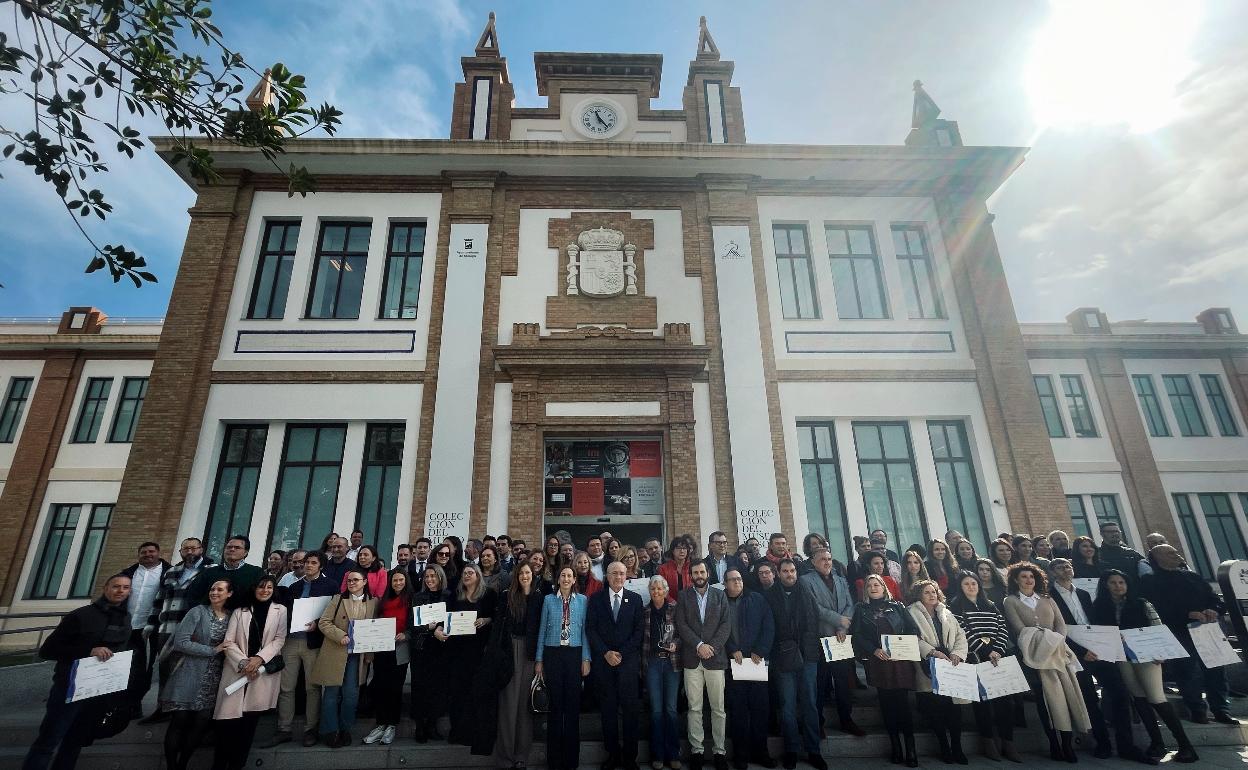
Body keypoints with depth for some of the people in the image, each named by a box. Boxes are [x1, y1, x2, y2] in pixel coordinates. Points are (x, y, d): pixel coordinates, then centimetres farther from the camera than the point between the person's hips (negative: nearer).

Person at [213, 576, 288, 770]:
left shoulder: (280, 611, 5)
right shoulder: (240, 610, 8)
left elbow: (279, 639, 1)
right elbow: (229, 642, 2)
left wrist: (259, 658, -12)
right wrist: (243, 663, -11)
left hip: (264, 672, 0)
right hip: (237, 670, 1)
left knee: (249, 721, 1)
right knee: (229, 717, -6)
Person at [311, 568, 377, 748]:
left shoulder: (373, 602, 4)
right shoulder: (338, 599, 2)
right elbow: (323, 622, -4)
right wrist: (340, 636, -17)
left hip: (357, 655, 1)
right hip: (335, 653, -1)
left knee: (351, 694, 4)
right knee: (332, 692, 5)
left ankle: (345, 730, 22)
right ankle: (329, 731, 20)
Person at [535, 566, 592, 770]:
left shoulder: (582, 600, 3)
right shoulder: (548, 600, 3)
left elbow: (585, 630, 3)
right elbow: (542, 630, 5)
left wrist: (586, 658, -1)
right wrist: (539, 659, 3)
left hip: (574, 654, 0)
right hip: (553, 654, 0)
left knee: (573, 704, 5)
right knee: (555, 704, 5)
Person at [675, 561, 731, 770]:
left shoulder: (720, 596, 8)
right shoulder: (683, 596, 6)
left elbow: (726, 624, 1)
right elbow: (681, 625, -2)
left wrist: (712, 646, -11)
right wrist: (699, 645, -12)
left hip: (715, 657, 0)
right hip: (692, 658, 0)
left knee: (718, 708, 5)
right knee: (694, 708, 4)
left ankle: (719, 750, 17)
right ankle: (696, 749, 16)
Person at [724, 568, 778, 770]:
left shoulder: (757, 600, 6)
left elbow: (769, 627, 2)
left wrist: (760, 651, -7)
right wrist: (732, 650, -12)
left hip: (757, 660, 1)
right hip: (732, 662, -1)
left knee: (760, 707, 4)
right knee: (737, 708, 3)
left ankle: (760, 751, 18)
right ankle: (740, 754, 14)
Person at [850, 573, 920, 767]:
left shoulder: (897, 606, 12)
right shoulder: (861, 609, 11)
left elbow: (913, 629, 5)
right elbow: (856, 635, 3)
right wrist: (874, 650, -9)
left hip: (900, 660, 0)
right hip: (877, 662, 0)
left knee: (902, 703, -6)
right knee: (887, 704, 1)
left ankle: (910, 749, 1)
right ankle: (895, 746, 10)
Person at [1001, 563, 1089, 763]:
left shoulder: (1047, 600, 18)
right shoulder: (1010, 602, 5)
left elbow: (1061, 624, 8)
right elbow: (1020, 629, -5)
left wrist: (1056, 641, -10)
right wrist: (1044, 640, -14)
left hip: (1056, 651, 4)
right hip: (1034, 654, -3)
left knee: (1067, 691, -8)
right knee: (1045, 694, -11)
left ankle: (1067, 744, 0)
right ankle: (1055, 746, -3)